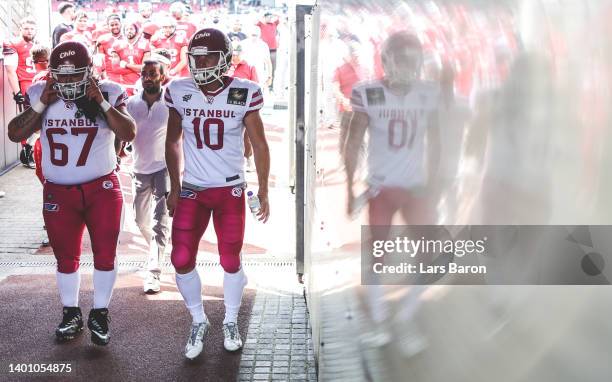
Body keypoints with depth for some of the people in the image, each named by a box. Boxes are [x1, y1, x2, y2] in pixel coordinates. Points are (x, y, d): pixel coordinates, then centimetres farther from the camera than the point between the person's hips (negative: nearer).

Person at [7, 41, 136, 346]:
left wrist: (102, 103, -22)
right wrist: (42, 104, -13)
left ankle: (99, 314, 19)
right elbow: (15, 135, -5)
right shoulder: (40, 95, 0)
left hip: (102, 189, -1)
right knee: (65, 257, 12)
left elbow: (128, 134, -15)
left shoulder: (108, 93, -6)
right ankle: (71, 313, 28)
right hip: (58, 192, 2)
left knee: (105, 254, 3)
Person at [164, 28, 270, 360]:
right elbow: (172, 142, 8)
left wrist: (263, 190, -3)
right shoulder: (179, 92, -4)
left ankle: (230, 323, 28)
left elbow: (259, 145, -1)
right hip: (192, 190, 2)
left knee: (231, 261, 5)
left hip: (230, 190, -1)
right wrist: (174, 189, 8)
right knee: (181, 260, -3)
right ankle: (199, 322, 20)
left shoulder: (243, 94, -9)